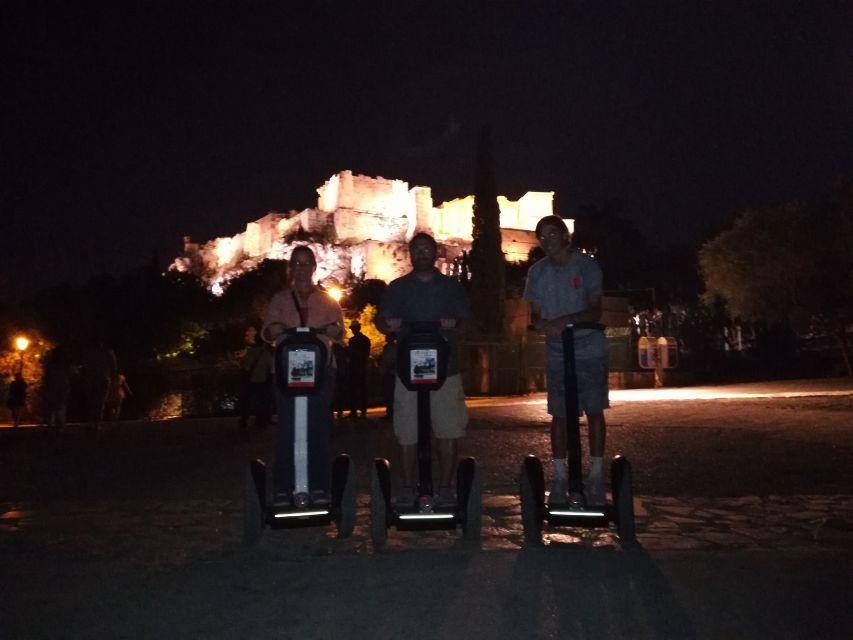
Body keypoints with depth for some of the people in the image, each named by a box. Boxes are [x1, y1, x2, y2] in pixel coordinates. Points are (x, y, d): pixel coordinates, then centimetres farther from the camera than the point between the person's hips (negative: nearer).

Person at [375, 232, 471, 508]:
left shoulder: (451, 286, 13)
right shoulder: (397, 287, 11)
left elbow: (466, 319, 8)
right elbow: (380, 321, 7)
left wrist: (455, 323, -15)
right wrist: (390, 325, -17)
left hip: (445, 367, 1)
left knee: (448, 431, -1)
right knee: (407, 433, 1)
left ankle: (445, 488, 10)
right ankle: (408, 488, 12)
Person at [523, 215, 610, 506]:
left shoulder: (586, 265, -5)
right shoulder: (537, 271, 5)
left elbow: (595, 311, -9)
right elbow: (535, 313, 7)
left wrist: (566, 320, -27)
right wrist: (543, 324, -17)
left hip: (590, 350, -2)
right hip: (557, 352, 3)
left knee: (594, 411, 2)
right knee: (559, 414, 4)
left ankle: (596, 476, 12)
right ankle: (560, 477, 13)